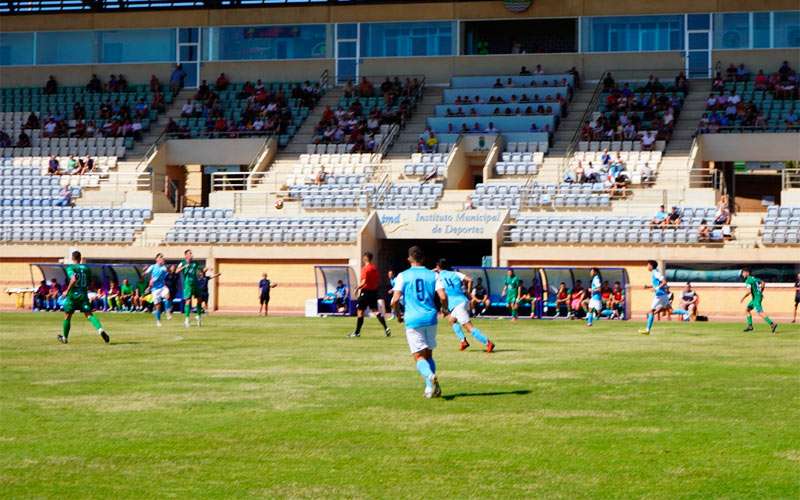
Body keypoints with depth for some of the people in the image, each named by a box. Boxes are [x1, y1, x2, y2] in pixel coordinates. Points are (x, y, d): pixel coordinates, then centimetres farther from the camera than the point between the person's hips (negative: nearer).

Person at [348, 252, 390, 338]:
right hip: (374, 291, 7)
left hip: (366, 291, -7)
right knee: (375, 310, 9)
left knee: (360, 311, 0)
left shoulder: (365, 268, -14)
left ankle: (357, 332, 3)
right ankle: (386, 328, -4)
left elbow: (364, 281, -21)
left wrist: (358, 288, -11)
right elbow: (377, 280, 14)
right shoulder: (374, 268, 10)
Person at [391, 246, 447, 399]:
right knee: (428, 354, 16)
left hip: (412, 319, -3)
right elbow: (443, 296, -5)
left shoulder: (403, 276, 1)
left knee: (419, 357, -2)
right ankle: (431, 388, 4)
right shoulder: (433, 275, 6)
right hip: (430, 318, 3)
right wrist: (445, 309, 16)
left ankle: (430, 376, -31)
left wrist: (398, 314, 11)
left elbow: (395, 300, -8)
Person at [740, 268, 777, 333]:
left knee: (760, 313, -14)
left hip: (756, 298, -10)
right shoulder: (753, 278, 15)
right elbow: (762, 283, 24)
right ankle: (750, 326, 18)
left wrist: (743, 298, -12)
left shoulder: (748, 281, -13)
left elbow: (749, 292, -21)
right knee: (748, 309, 17)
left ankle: (772, 324, -21)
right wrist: (760, 292, 28)